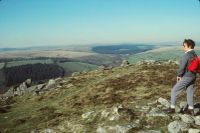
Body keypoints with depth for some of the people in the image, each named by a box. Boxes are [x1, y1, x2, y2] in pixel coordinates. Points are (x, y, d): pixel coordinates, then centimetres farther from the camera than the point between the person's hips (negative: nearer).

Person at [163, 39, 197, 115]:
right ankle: (190, 109, 20)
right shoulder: (194, 55, 8)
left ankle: (172, 108, 5)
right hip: (193, 76, 8)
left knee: (175, 90, 1)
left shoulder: (186, 55, -19)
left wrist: (179, 75, -5)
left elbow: (182, 67, -20)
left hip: (186, 77, -8)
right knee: (190, 92, 14)